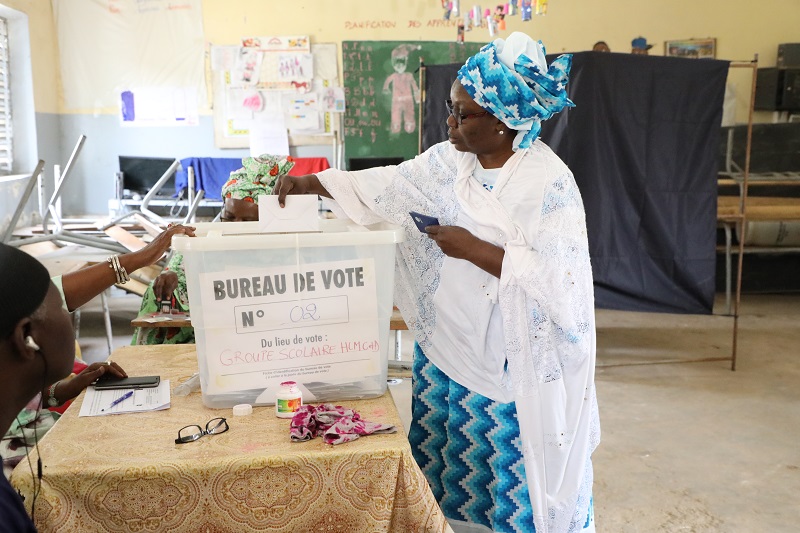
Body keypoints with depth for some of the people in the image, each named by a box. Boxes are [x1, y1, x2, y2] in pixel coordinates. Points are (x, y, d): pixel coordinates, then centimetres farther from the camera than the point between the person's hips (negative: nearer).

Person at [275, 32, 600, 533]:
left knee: (511, 480, 8)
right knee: (446, 469, 16)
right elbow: (388, 186, 9)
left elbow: (561, 280, -23)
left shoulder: (549, 182, -17)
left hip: (510, 365, -5)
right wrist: (311, 182, 2)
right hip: (446, 347, 6)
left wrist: (475, 249, -24)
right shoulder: (450, 160, 1)